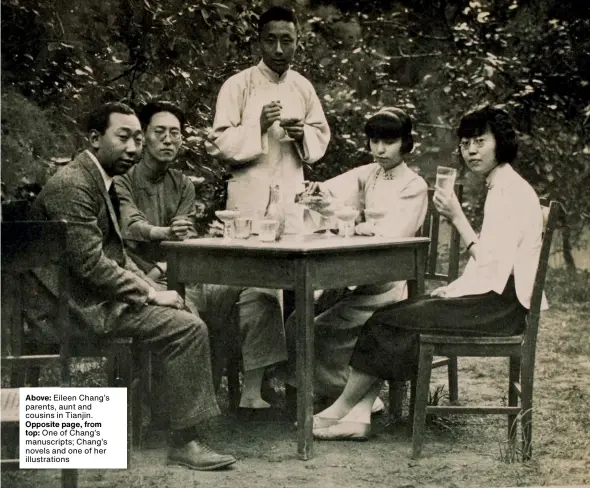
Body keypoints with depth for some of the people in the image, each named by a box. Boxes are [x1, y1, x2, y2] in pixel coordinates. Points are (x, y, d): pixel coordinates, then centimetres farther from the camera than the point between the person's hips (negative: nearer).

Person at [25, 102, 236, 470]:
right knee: (189, 328, -18)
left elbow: (116, 254, 19)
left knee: (183, 311, 16)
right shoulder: (73, 185, -18)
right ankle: (184, 442, -12)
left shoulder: (103, 182, 15)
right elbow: (90, 263, -24)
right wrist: (150, 295, -16)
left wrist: (153, 288, 3)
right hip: (72, 307, -11)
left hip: (87, 296, 11)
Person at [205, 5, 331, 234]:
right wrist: (258, 127, -21)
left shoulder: (303, 87, 7)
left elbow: (322, 137, 14)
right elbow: (218, 144, -8)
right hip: (250, 200, -4)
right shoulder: (238, 86, -6)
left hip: (292, 199, 4)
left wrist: (303, 135, -7)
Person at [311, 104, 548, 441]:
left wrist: (457, 217, -15)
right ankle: (359, 415, -12)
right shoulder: (501, 189, 20)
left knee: (392, 323, -15)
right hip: (489, 300, 10)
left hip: (500, 305, -10)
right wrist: (453, 288, 6)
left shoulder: (513, 191, -12)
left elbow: (492, 262, -21)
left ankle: (341, 409, -3)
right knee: (389, 316, -3)